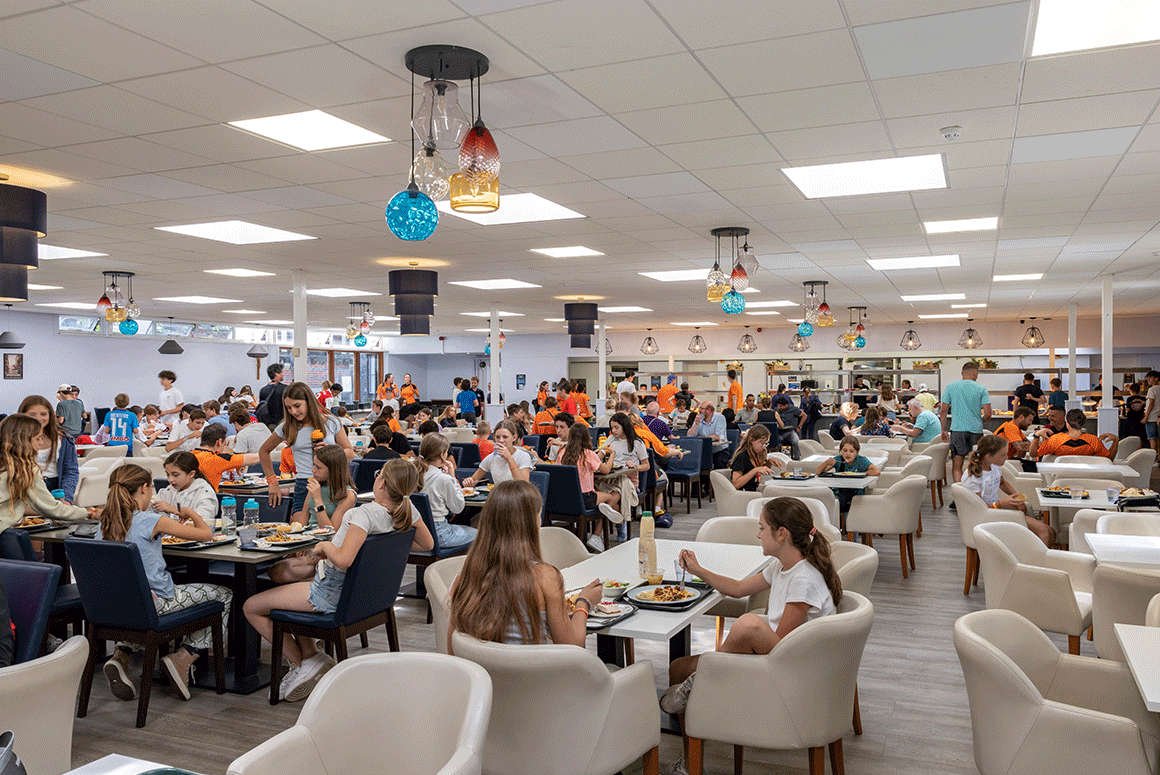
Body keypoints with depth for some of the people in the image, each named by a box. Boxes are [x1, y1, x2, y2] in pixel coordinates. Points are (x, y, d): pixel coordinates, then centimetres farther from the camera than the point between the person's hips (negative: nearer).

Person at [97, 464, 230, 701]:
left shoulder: (104, 524, 0)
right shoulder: (152, 521, -19)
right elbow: (206, 534, -12)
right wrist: (190, 513, 8)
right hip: (155, 601, -7)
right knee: (225, 595, 7)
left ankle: (121, 655, 19)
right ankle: (183, 657, -2)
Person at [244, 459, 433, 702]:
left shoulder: (366, 513, -30)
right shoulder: (407, 510, -9)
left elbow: (342, 560, -38)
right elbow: (427, 544, 6)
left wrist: (324, 545, -18)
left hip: (333, 594, -9)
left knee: (251, 607, 6)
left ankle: (302, 664, 12)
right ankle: (311, 655, 23)